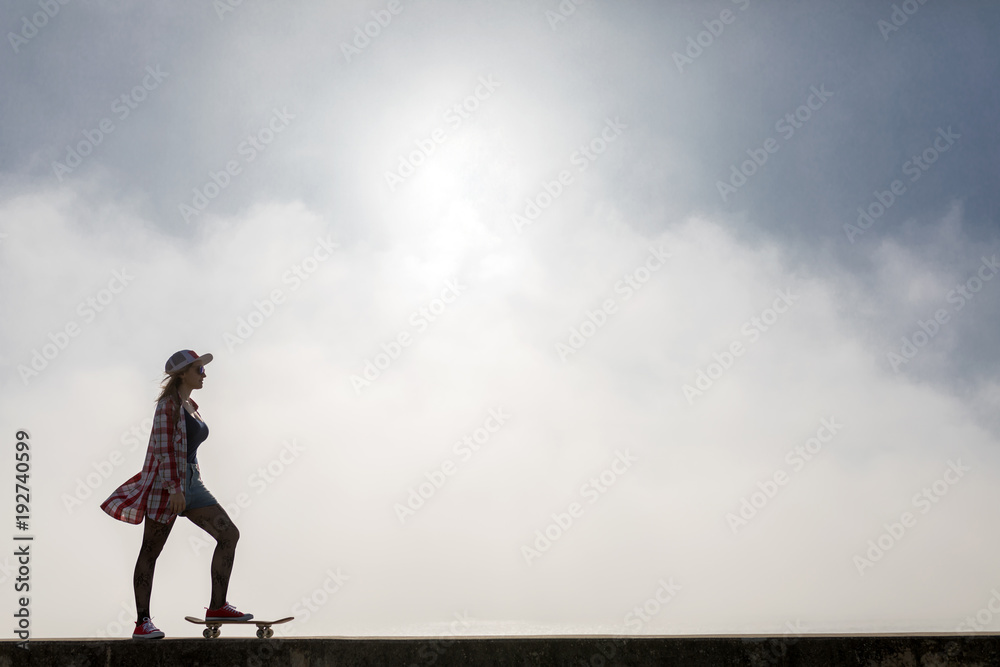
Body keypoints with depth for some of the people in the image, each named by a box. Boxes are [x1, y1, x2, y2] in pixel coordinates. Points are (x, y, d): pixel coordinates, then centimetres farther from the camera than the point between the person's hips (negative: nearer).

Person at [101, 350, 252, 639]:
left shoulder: (191, 405, 17)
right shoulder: (169, 403, -8)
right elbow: (164, 447, -16)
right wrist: (174, 488, -22)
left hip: (191, 483, 8)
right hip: (166, 484, -8)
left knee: (229, 534, -5)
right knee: (150, 552, 0)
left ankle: (217, 607, -4)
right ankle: (142, 623, 5)